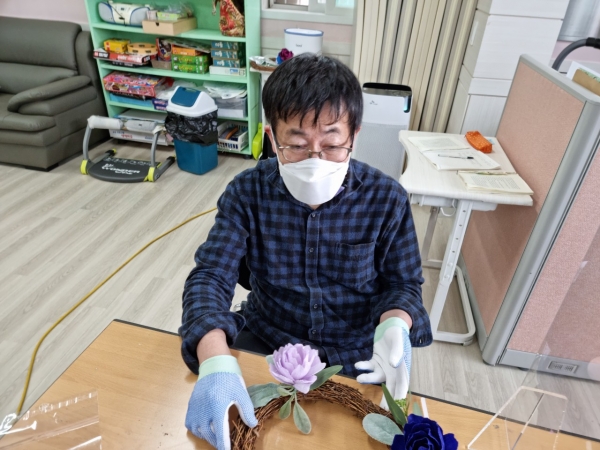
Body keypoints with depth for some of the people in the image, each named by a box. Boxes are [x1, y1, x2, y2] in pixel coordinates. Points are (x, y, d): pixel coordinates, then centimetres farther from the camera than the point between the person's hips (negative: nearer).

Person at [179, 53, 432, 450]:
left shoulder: (387, 199, -16)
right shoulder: (247, 192, -15)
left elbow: (403, 283, -5)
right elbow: (210, 276, -19)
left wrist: (394, 325, -29)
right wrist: (215, 360, -37)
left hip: (355, 354, 0)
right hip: (264, 341, 1)